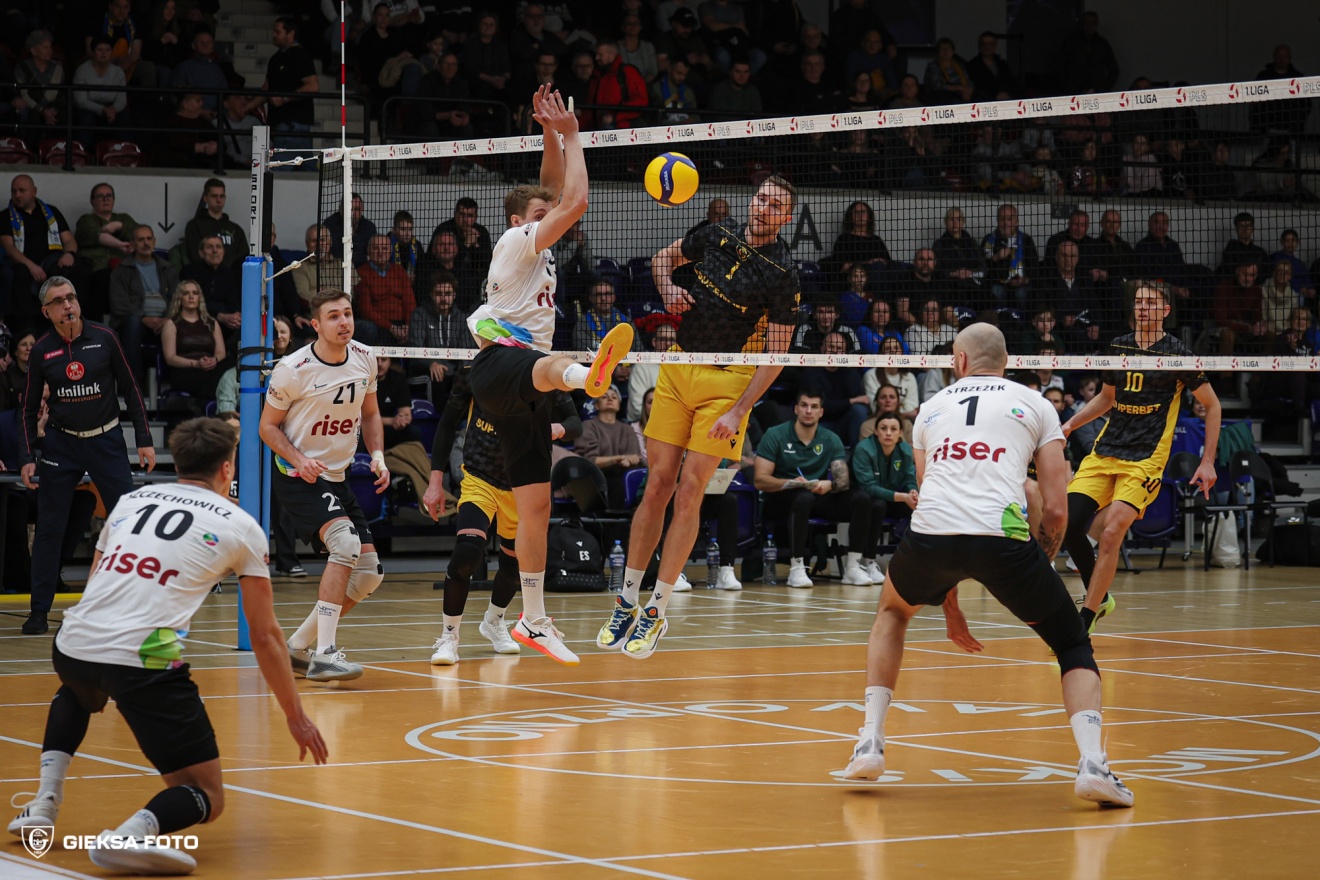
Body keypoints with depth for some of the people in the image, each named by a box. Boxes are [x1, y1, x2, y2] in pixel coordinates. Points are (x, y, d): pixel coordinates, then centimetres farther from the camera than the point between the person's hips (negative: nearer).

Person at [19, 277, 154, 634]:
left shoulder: (104, 337, -5)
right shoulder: (41, 350, -2)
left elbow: (130, 389, 2)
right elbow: (29, 407, 7)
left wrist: (144, 440, -2)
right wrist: (28, 458, 0)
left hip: (107, 440, -1)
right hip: (62, 443, 1)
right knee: (49, 528, 0)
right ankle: (39, 612, 7)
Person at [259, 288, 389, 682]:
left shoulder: (364, 358, 2)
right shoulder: (292, 369, -15)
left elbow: (370, 414, 16)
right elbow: (268, 426, -6)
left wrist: (378, 455, -1)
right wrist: (299, 459, -23)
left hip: (337, 479, 7)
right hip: (296, 477, -7)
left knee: (369, 572, 2)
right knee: (347, 543, -29)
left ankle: (299, 646, 16)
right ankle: (324, 655, -29)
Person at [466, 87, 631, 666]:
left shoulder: (535, 249, 23)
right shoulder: (516, 239, -1)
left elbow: (557, 190, 23)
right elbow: (575, 203, -10)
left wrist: (553, 136, 15)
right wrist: (571, 135, 0)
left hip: (524, 392, 10)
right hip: (501, 362, -10)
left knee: (536, 502, 7)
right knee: (548, 365, -46)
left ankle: (534, 620, 10)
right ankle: (589, 374, -86)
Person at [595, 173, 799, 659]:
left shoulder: (783, 276, -10)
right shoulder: (717, 237, 3)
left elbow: (776, 355, -10)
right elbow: (663, 257, 22)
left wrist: (739, 412, -16)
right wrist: (668, 288, 0)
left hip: (728, 384, -4)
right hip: (677, 371, 4)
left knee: (689, 492, -7)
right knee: (657, 486, 2)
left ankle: (657, 610, 2)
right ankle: (627, 601, 10)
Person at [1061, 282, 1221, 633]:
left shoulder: (1178, 354, -3)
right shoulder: (1118, 347, 11)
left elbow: (1212, 406, 5)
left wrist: (1208, 462, -1)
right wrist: (1070, 424, 14)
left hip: (1145, 460, -5)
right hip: (1104, 453, 5)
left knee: (1111, 533, -20)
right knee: (1067, 523, -10)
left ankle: (1084, 620, -14)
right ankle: (1100, 598, 12)